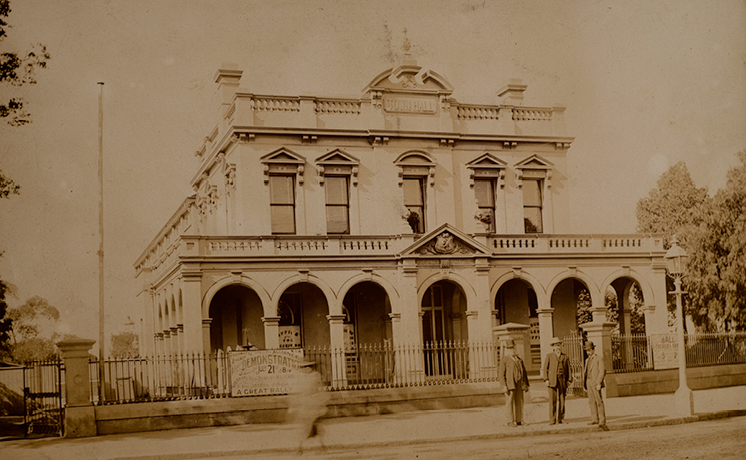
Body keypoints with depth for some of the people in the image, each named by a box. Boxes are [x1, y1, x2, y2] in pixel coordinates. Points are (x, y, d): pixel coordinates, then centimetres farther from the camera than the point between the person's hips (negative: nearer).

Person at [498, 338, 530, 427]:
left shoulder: (519, 360, 16)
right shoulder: (504, 360, 0)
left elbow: (524, 373, 18)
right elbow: (501, 374, -5)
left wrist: (526, 385, 12)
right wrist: (504, 386, -13)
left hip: (519, 385, 5)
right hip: (510, 384, -5)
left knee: (520, 402, 4)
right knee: (510, 402, -5)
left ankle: (519, 420, 11)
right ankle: (511, 421, -2)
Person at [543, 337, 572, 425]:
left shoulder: (565, 357, 13)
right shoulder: (549, 356, 8)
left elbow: (568, 369, 12)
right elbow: (545, 369, 5)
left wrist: (569, 380, 2)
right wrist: (546, 379, -6)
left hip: (562, 380, 2)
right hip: (552, 380, -2)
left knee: (562, 400, 0)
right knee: (552, 400, -6)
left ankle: (560, 419, 7)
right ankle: (552, 420, -4)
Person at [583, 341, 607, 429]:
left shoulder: (599, 359, -3)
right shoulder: (587, 360, 19)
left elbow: (602, 371, -10)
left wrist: (599, 383, -17)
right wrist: (584, 383, 11)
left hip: (596, 383, -7)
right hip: (588, 382, 7)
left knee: (599, 402, -9)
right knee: (592, 402, 6)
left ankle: (602, 420, -9)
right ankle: (594, 419, 9)